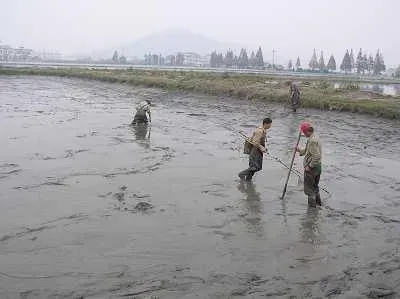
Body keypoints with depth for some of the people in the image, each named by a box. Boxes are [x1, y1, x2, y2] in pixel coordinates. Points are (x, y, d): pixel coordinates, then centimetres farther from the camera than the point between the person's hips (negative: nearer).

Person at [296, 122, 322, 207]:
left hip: (311, 168, -10)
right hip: (318, 167, 10)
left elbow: (316, 156, -28)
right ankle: (318, 203, 35)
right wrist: (300, 150, 15)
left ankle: (312, 205, 8)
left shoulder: (312, 141, -23)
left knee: (309, 188, 2)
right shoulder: (315, 138, 9)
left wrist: (309, 166, -22)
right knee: (315, 186, 23)